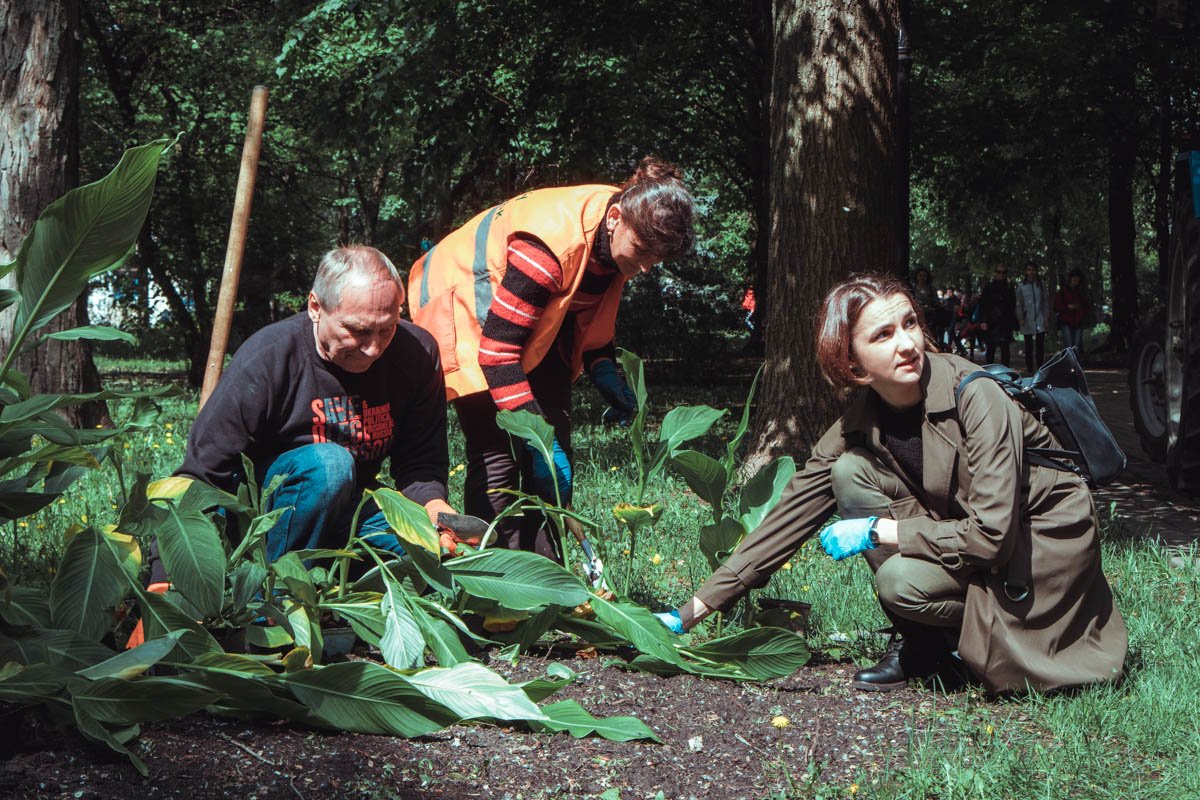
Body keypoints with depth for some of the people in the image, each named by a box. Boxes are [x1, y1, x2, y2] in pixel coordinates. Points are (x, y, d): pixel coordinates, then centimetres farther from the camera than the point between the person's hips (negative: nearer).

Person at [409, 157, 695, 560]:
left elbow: (592, 315, 7)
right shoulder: (553, 241, -37)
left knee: (554, 448, 0)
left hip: (538, 316, 8)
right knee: (497, 456, -15)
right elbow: (497, 350, -34)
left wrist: (606, 376, -9)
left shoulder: (619, 238, -12)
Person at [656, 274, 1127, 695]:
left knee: (902, 579, -29)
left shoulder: (974, 398, -25)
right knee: (851, 471, -13)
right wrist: (690, 614, -10)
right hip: (965, 536, 6)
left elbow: (991, 535, -28)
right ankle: (923, 645, -4)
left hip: (1046, 539, -6)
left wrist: (876, 532, -21)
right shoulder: (858, 427, -8)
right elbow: (787, 520, -6)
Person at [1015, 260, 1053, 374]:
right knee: (1029, 347, 1)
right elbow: (1019, 304, 4)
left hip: (1040, 320, 1)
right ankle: (1030, 370, 3)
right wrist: (1020, 318, -6)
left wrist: (1046, 318, 1)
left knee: (1040, 347, 0)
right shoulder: (1021, 286, 4)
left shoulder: (1041, 284, 8)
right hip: (1027, 321, -1)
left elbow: (1046, 301, 9)